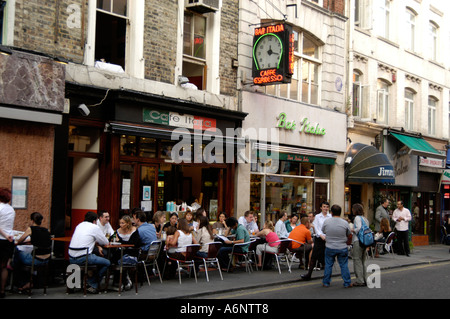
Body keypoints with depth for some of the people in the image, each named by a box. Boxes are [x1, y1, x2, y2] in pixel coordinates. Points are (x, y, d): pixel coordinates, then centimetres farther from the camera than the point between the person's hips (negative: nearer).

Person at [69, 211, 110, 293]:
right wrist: (97, 242, 28)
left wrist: (94, 242, 25)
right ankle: (93, 286, 9)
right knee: (107, 263, 6)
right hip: (82, 258, -8)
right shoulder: (94, 227, -1)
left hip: (71, 258, 8)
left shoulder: (79, 225, 19)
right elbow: (106, 242, 8)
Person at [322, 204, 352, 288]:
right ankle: (347, 283, 12)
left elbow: (323, 231, 7)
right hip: (342, 248, -1)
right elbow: (349, 234, 3)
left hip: (330, 248, 1)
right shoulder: (345, 223, -11)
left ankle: (326, 282, 19)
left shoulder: (326, 221, -9)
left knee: (328, 265, 12)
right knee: (344, 265, 9)